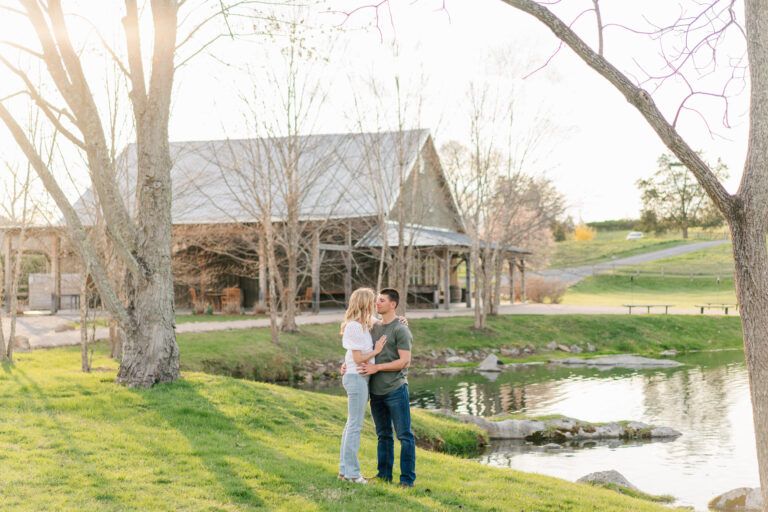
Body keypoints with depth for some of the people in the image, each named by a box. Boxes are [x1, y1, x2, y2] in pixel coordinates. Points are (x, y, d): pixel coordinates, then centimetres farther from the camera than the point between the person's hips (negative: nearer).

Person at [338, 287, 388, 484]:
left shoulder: (364, 325, 10)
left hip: (360, 378, 10)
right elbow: (359, 359, -17)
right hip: (356, 378, -10)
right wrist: (376, 351, -6)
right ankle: (352, 472, 1)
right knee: (355, 425, -4)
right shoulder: (354, 327, -16)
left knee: (352, 424, 13)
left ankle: (345, 469, 20)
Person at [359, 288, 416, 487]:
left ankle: (408, 478, 3)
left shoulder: (401, 330, -8)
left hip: (395, 390, -7)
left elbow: (405, 361, -14)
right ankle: (384, 474, 23)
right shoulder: (374, 327, 12)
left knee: (404, 435, -1)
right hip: (376, 391, 7)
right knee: (383, 435, 15)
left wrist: (377, 368, -18)